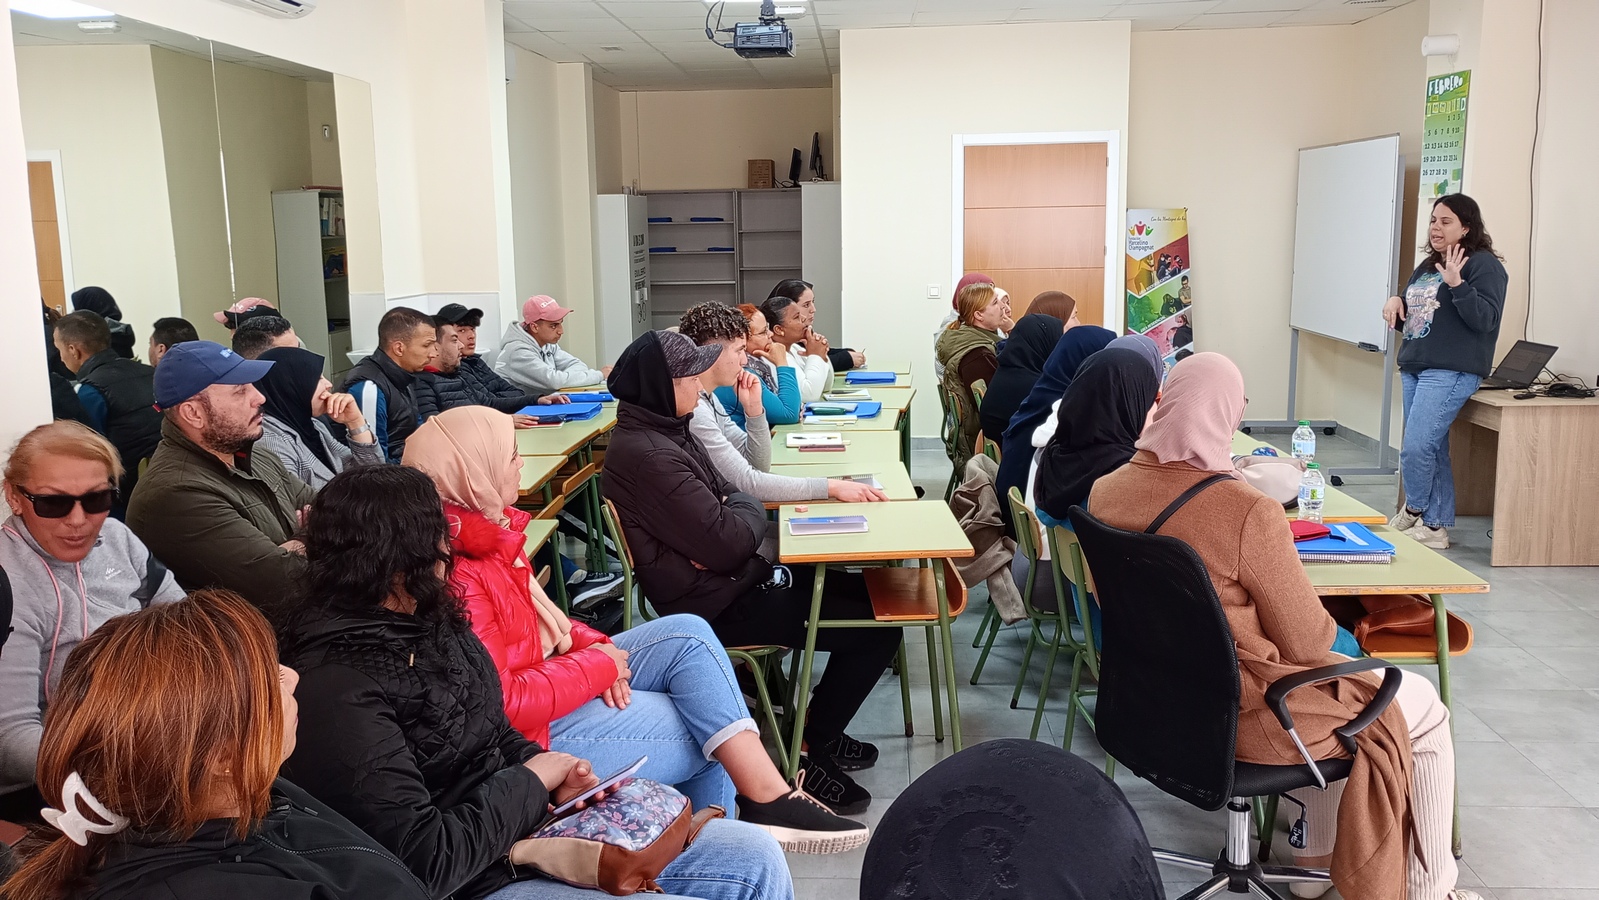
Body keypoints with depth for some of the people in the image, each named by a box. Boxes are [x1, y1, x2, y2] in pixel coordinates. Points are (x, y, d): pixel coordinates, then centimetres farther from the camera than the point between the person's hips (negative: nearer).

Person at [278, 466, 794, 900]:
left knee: (755, 857, 2)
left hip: (525, 826, 8)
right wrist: (531, 782, -14)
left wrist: (549, 773, -3)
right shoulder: (339, 694, -25)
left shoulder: (426, 622, 2)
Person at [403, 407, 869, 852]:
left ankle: (767, 795, -6)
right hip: (533, 735, -9)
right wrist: (597, 664, -16)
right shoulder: (456, 575, -28)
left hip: (549, 674, 9)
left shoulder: (486, 531, 2)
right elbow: (502, 702, -28)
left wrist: (591, 645, -4)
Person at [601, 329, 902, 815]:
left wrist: (734, 510, -13)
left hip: (732, 580, 11)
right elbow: (729, 543, -26)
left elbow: (734, 494, 10)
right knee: (878, 628, -9)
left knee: (867, 590, 17)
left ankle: (821, 732, 25)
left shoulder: (665, 431, 8)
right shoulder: (648, 455, -25)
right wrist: (748, 511, -5)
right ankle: (812, 755, 7)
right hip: (720, 607, -11)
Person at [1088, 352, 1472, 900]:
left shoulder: (1106, 491, -9)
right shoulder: (1248, 513, -29)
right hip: (1240, 716, -7)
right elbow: (1309, 641, -17)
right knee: (1424, 711, 17)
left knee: (1332, 672, 32)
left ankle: (1317, 853, 41)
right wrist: (1325, 625, 7)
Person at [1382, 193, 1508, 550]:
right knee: (1433, 450, 10)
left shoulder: (1483, 265, -6)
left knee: (1415, 448, -13)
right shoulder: (1427, 266, 18)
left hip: (1451, 372, -8)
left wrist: (1457, 284, -27)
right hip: (1413, 368, 8)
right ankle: (1435, 526, 15)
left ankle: (1414, 511, 9)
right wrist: (1395, 303, 4)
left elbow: (1486, 319, -16)